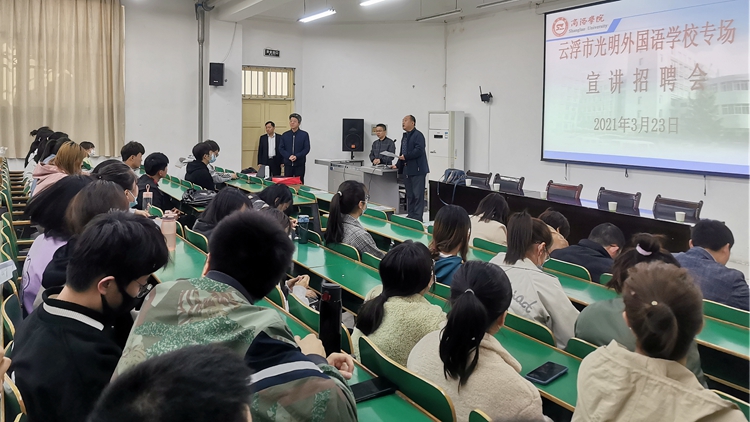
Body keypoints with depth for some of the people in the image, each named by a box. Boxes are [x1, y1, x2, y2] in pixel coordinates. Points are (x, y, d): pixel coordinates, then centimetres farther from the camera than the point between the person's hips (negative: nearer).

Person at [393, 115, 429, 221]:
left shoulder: (418, 135, -9)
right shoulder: (405, 137, 19)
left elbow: (419, 150, -20)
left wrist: (405, 157, -18)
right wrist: (398, 165, 14)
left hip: (417, 170, -9)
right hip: (407, 170, 9)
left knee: (418, 195, -4)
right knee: (409, 195, 13)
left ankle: (417, 217, -1)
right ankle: (410, 215, 20)